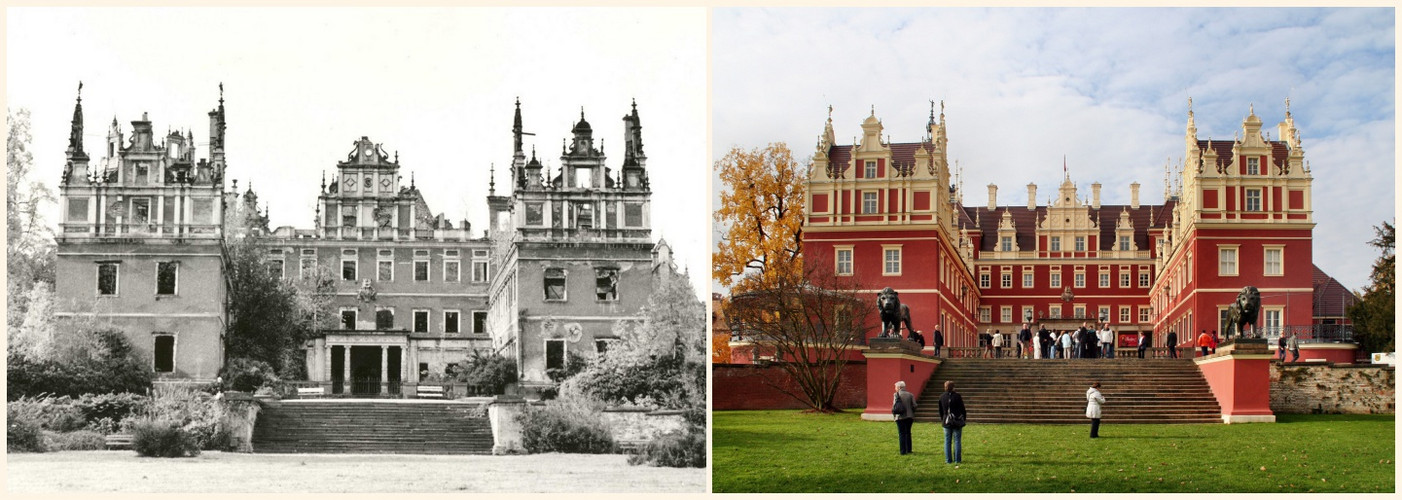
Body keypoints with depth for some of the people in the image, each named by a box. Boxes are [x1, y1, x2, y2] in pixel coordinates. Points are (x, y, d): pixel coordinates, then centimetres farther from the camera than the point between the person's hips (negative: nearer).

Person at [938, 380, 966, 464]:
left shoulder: (941, 397, -1)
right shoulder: (957, 396, -11)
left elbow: (940, 410, 8)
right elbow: (962, 409, -5)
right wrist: (964, 418, 8)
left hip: (946, 422, 2)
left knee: (947, 441, 8)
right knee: (957, 441, 4)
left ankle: (948, 460, 8)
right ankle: (957, 459, 5)